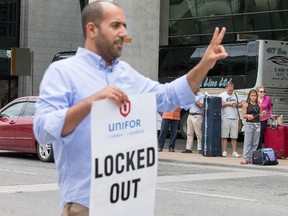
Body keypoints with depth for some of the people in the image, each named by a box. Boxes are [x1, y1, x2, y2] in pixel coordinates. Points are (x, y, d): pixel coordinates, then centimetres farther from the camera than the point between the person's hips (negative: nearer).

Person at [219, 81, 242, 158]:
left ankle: (234, 152, 5)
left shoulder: (236, 95, 15)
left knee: (234, 136, 1)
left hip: (235, 118, 3)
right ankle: (224, 151, 2)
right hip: (225, 118, -3)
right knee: (224, 136, -3)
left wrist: (236, 105, -4)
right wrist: (227, 104, -11)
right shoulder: (222, 95, 5)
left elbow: (241, 104, 17)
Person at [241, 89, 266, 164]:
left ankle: (252, 158, 9)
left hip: (257, 124, 4)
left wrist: (262, 114, -7)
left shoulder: (259, 105, 9)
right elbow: (244, 115, -1)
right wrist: (248, 116, -22)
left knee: (255, 143, 3)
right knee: (247, 142, -6)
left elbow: (260, 116, 14)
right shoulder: (246, 104, 1)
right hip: (249, 124, -4)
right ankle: (245, 159, -4)